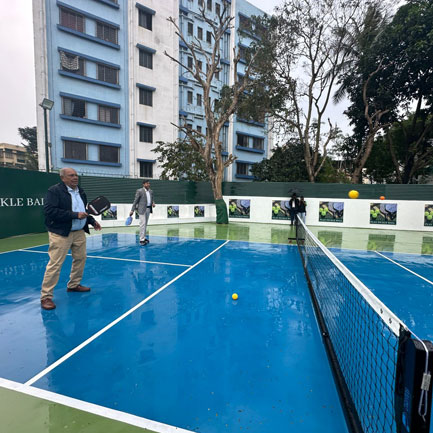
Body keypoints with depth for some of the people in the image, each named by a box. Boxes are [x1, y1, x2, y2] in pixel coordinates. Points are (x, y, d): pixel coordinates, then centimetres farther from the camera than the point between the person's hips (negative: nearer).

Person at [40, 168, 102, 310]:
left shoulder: (80, 191, 13)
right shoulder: (54, 191, -11)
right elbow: (49, 211, -22)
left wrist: (92, 221, 9)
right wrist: (74, 215, -23)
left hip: (79, 232, 8)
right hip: (61, 234, -8)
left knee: (80, 258, 14)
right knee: (55, 264, -5)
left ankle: (73, 285, 34)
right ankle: (46, 296, 7)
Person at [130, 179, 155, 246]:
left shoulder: (151, 191, 11)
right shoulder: (139, 191, -8)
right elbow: (135, 201, -7)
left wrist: (153, 203, -4)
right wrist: (132, 210, -10)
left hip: (148, 209, 7)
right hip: (142, 209, -7)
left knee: (145, 224, 13)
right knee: (143, 224, -10)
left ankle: (143, 238, 23)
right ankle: (142, 240, -6)